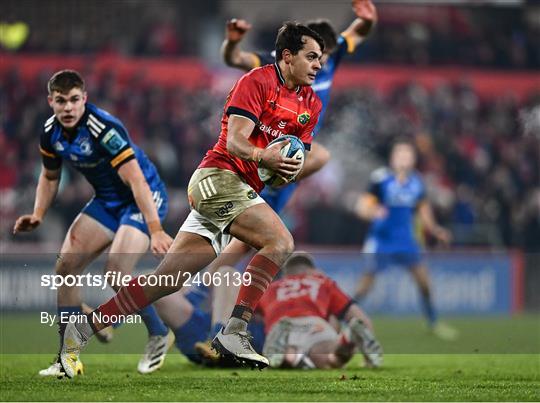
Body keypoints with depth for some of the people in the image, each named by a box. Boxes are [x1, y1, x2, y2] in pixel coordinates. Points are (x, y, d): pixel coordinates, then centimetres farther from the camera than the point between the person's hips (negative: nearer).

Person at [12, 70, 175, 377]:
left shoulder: (105, 129, -30)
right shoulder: (51, 132, -6)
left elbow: (137, 181, -34)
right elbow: (50, 176, 14)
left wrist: (155, 230, -41)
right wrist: (38, 215, -1)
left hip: (144, 198, -7)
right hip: (106, 200, 7)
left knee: (117, 269, -24)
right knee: (66, 267, -5)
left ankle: (159, 336, 1)